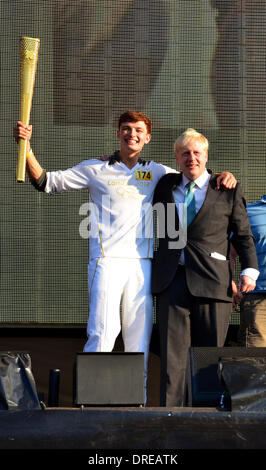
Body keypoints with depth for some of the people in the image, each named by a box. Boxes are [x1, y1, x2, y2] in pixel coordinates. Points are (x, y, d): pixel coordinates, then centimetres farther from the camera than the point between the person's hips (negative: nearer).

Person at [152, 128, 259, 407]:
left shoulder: (228, 190, 8)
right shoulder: (166, 185, 16)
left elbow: (243, 235, 10)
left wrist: (249, 270, -2)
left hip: (211, 280, -2)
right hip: (171, 280, 2)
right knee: (173, 354, -4)